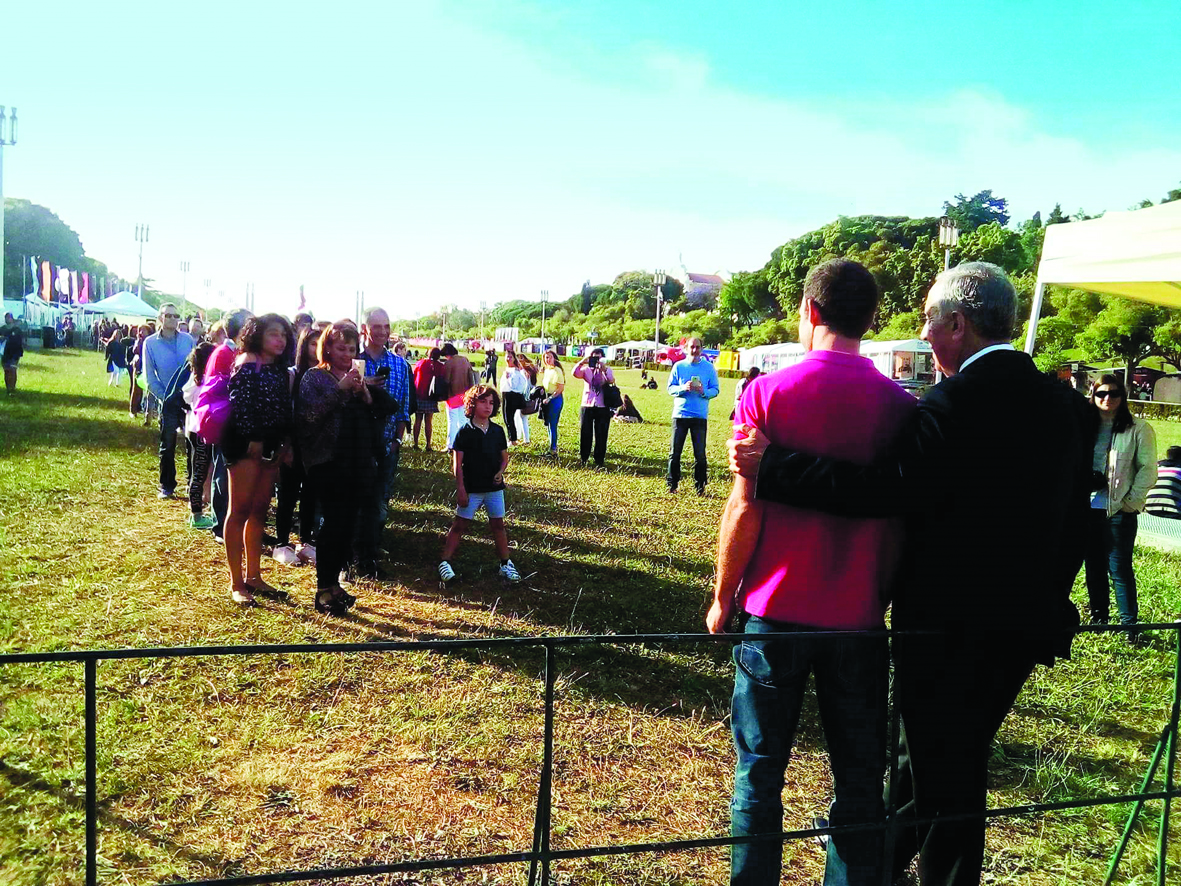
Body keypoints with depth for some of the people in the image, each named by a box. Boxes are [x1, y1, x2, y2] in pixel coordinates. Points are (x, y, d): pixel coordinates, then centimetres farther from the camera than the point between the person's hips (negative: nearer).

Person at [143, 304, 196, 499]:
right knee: (167, 446, 6)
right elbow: (150, 377, 0)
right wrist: (164, 397, -8)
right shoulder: (150, 343, -1)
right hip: (168, 401, -1)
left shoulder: (188, 339, 3)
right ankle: (167, 486, 18)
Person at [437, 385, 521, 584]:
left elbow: (504, 456, 13)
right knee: (460, 524, 1)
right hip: (471, 488, -3)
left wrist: (501, 471, -8)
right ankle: (444, 562, 8)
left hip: (494, 487, 3)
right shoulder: (465, 431, -7)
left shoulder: (497, 431, 5)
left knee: (498, 524, 9)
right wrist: (460, 489, -11)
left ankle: (506, 564, 19)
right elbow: (457, 462, -6)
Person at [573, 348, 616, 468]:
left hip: (602, 407, -1)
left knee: (601, 435, 3)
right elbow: (575, 373, -11)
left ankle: (599, 460, 12)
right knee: (585, 433, 6)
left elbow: (611, 380, -15)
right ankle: (583, 458, 19)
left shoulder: (607, 370, 6)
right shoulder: (587, 369, 7)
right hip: (587, 405, 1)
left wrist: (603, 368, -25)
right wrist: (582, 361, -21)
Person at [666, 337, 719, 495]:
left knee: (700, 454, 3)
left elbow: (715, 390, 4)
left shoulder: (709, 367, 5)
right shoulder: (678, 366, 6)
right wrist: (683, 388, -15)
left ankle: (700, 486, 13)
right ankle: (672, 484, 13)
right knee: (674, 452, 3)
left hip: (700, 416, 0)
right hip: (680, 414, 1)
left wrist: (704, 391, -16)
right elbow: (670, 388, 4)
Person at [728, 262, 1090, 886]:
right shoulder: (1065, 405, 4)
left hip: (946, 624, -8)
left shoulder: (955, 402, -21)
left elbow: (883, 488, -29)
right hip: (1024, 623, 8)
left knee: (940, 772, 10)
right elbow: (1071, 523, 10)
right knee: (960, 758, 22)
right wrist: (1046, 600, 22)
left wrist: (770, 466, -24)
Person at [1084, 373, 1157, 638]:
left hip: (1119, 510, -4)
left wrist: (1132, 501, -8)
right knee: (1094, 566, 12)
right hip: (1089, 507, 4)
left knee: (1119, 568, -3)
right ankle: (1098, 617, 25)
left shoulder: (1138, 429, -2)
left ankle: (1130, 624, 7)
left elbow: (1148, 470, -3)